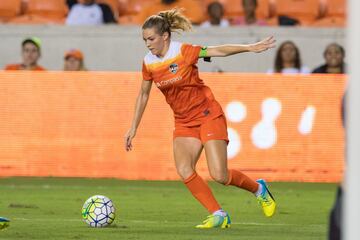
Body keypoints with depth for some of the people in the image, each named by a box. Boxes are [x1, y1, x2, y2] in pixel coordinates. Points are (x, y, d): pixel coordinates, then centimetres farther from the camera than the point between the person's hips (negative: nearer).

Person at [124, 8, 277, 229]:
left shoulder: (183, 52, -16)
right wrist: (133, 128, 15)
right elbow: (143, 95, 14)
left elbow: (218, 51, -22)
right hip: (184, 123, 5)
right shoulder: (148, 63, 0)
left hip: (208, 115, -5)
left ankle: (258, 189, 16)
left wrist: (250, 48, -34)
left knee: (219, 175, -13)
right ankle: (218, 215, -8)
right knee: (184, 170, -19)